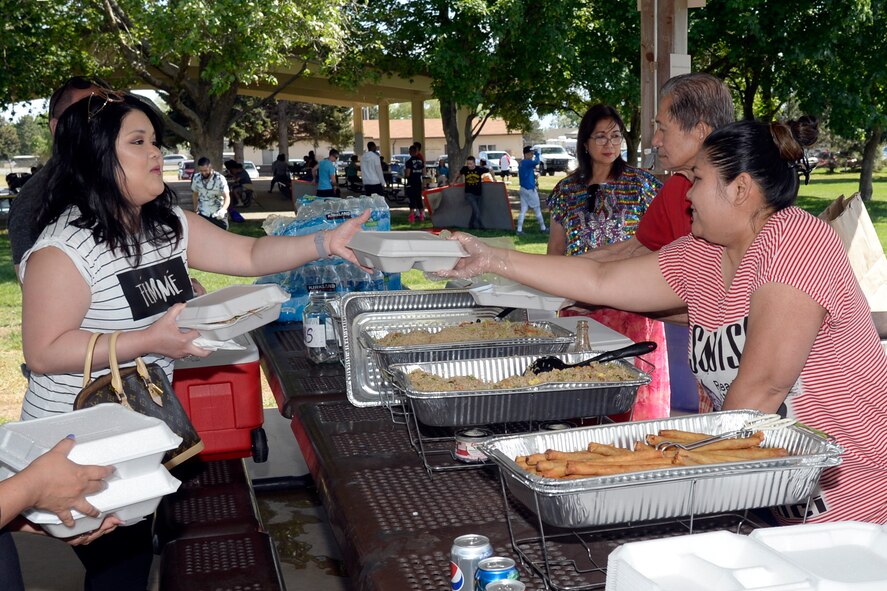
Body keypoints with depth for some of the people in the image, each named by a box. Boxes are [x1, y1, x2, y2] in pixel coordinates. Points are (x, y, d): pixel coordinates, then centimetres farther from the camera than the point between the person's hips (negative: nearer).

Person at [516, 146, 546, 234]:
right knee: (537, 209, 6)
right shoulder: (527, 162, -17)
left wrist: (534, 175, 7)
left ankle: (519, 229, -2)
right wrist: (537, 155, -15)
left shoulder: (521, 163, 12)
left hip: (523, 189, 8)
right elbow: (537, 162, -32)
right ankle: (543, 228, 16)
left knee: (523, 210, 5)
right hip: (530, 189, -8)